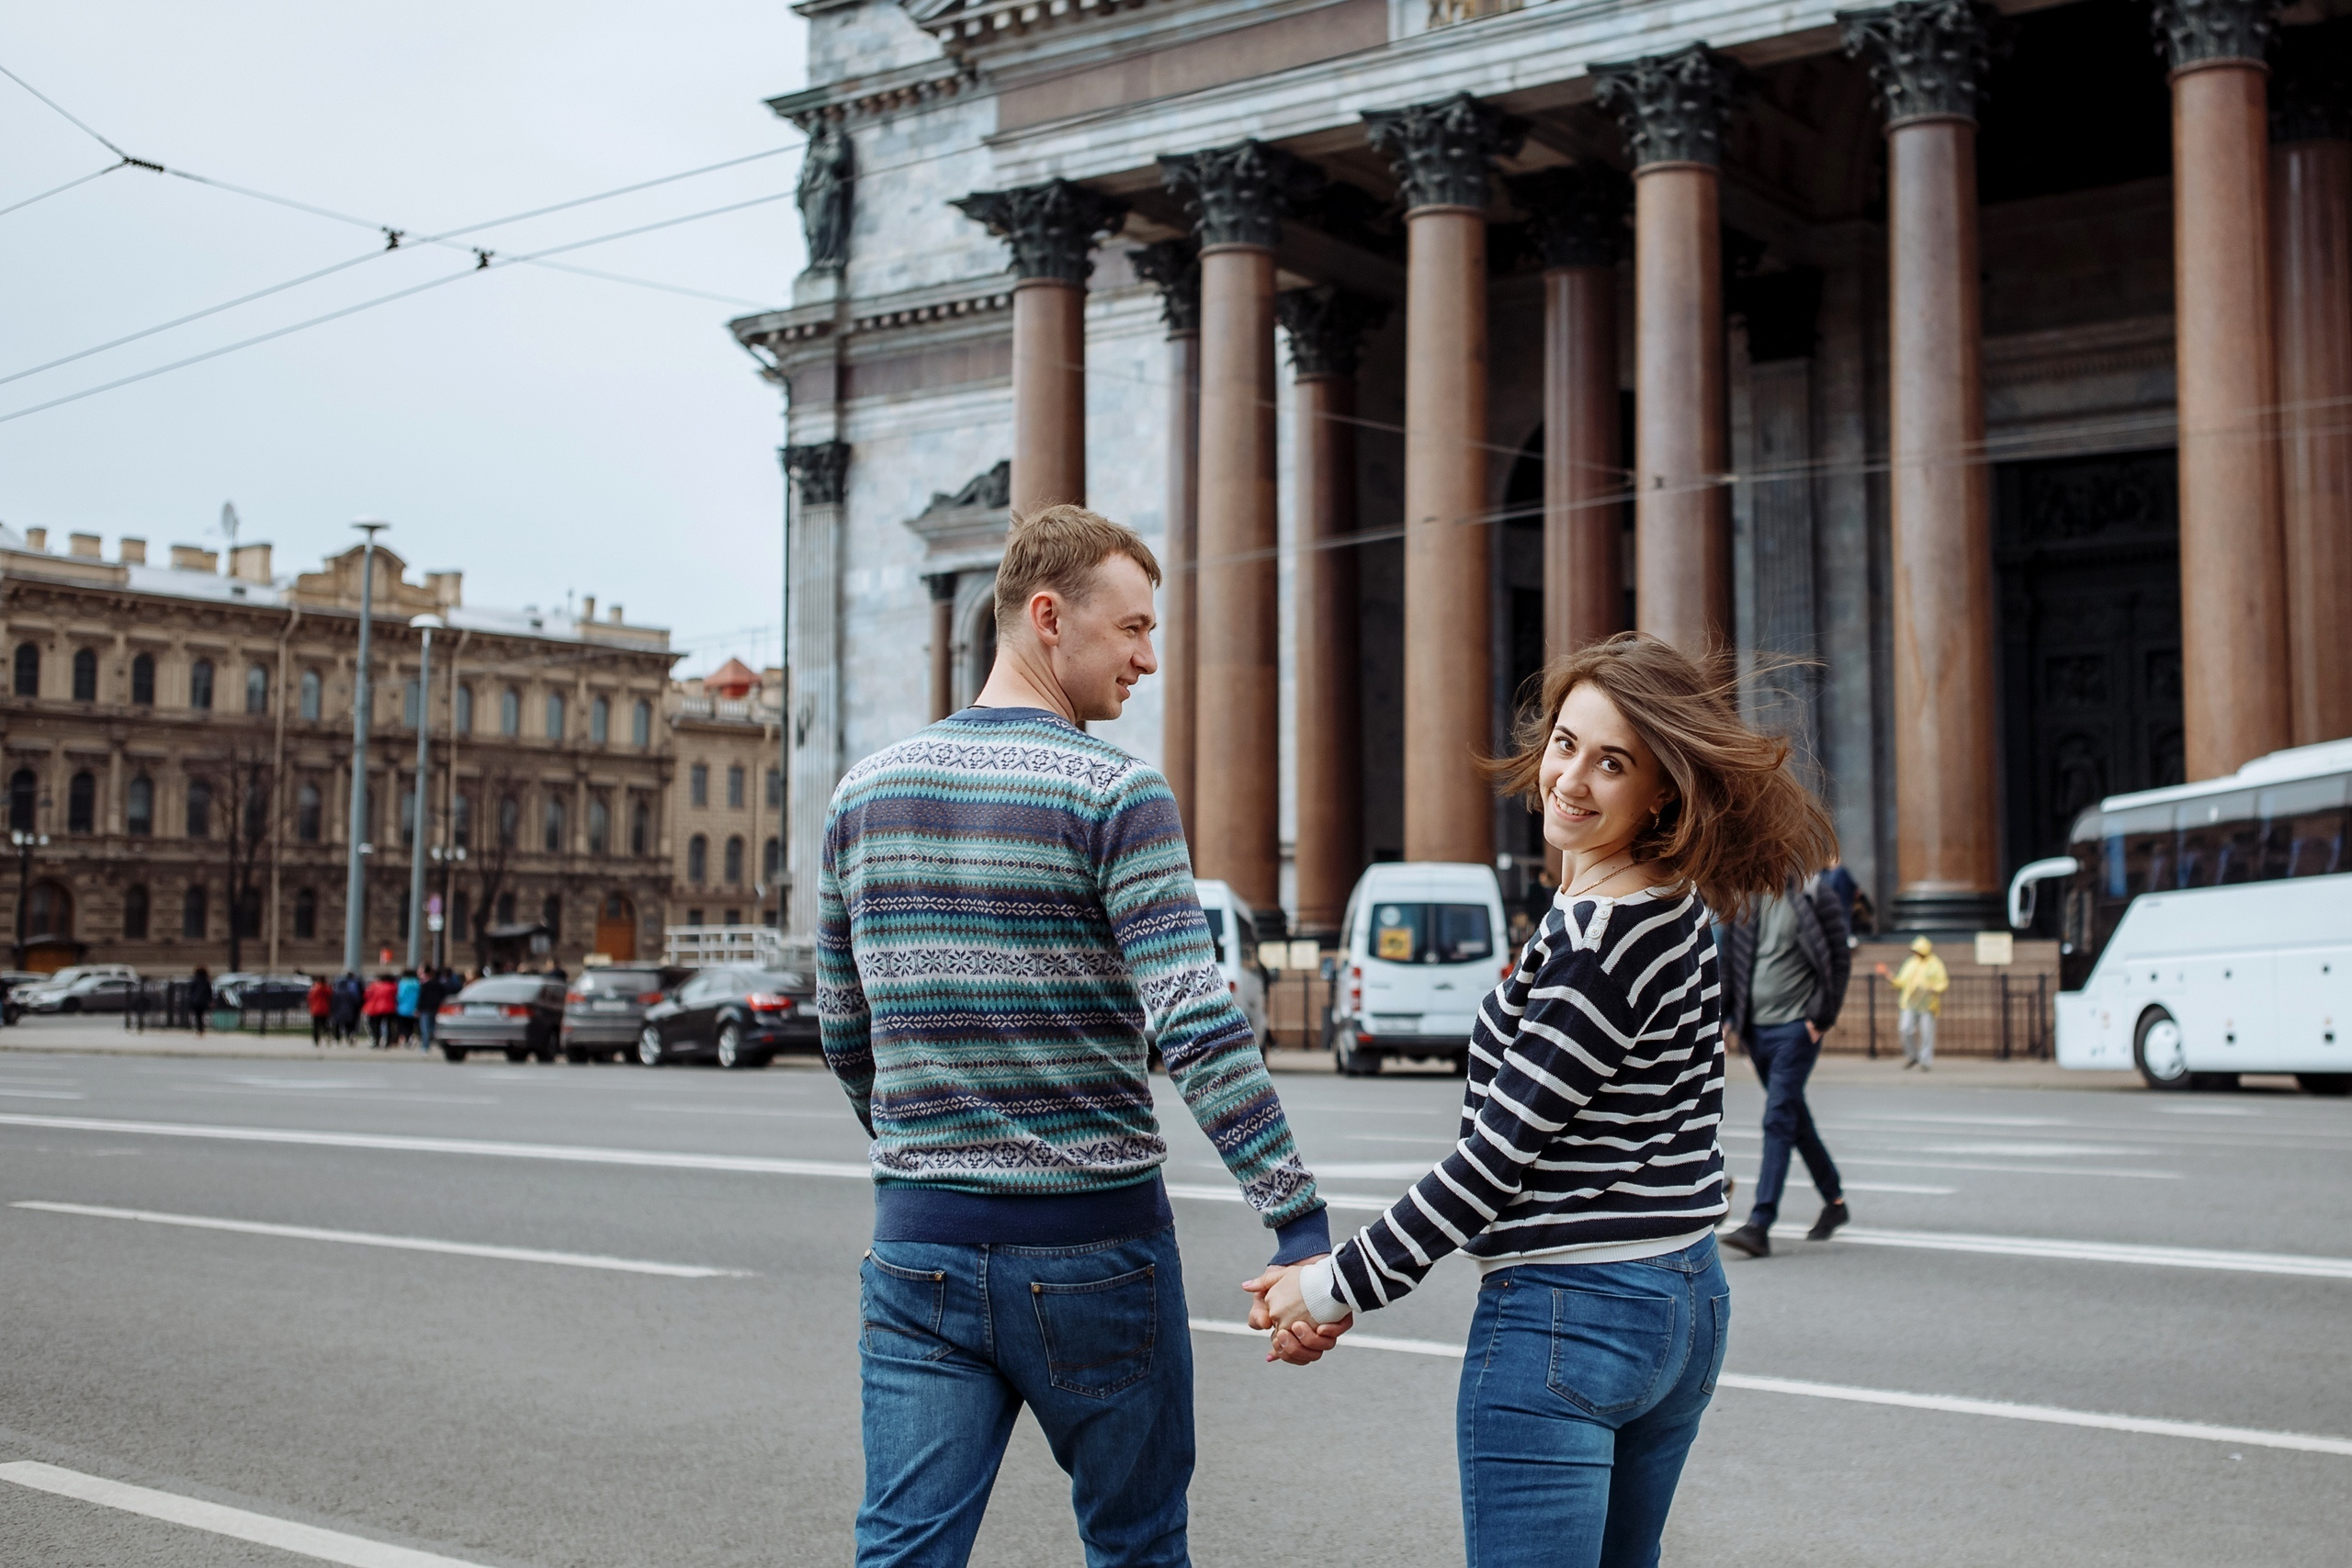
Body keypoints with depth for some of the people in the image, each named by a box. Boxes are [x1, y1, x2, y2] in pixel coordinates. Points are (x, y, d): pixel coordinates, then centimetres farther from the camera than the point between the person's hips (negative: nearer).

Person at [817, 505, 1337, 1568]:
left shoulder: (865, 792, 6)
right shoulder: (1114, 793, -12)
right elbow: (1198, 1026, -20)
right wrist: (1301, 1228, -20)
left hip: (921, 1243, 4)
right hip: (1091, 1246, -4)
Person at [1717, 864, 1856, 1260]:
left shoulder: (1816, 895, -6)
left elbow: (1840, 960, -5)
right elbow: (1731, 959, 14)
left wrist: (1823, 1019, -9)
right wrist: (1730, 1017, 8)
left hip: (1797, 1026, -6)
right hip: (1756, 1026, 6)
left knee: (1778, 1120, -12)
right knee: (1794, 1118, 16)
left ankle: (1760, 1224, -15)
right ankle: (1834, 1201, 32)